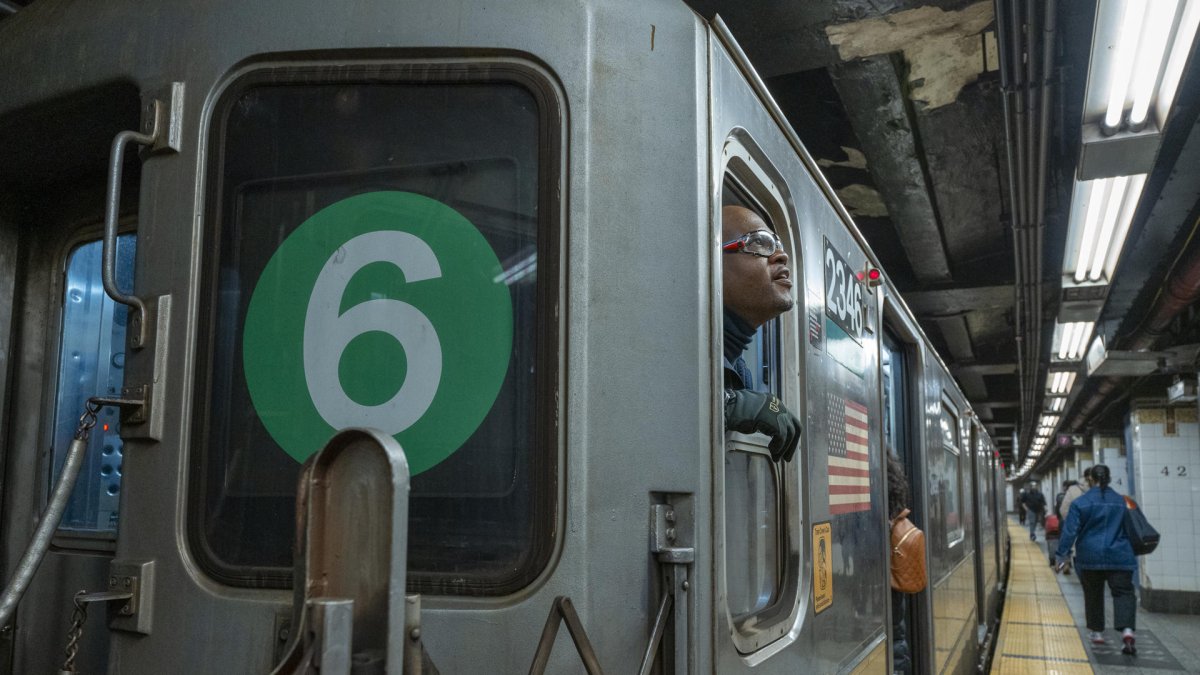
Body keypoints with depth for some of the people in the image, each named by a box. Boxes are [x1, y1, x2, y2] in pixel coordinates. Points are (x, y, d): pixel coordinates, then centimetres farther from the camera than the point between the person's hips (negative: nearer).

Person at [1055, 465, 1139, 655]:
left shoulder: (1080, 503, -6)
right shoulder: (1121, 501, 3)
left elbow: (1070, 530, -8)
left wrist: (1062, 554, -3)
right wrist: (1132, 550, 29)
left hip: (1090, 557, -1)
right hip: (1119, 557, 1)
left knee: (1093, 595, 14)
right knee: (1123, 592, -1)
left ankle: (1097, 632, 23)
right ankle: (1127, 629, -22)